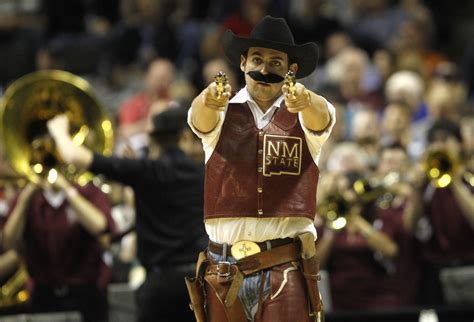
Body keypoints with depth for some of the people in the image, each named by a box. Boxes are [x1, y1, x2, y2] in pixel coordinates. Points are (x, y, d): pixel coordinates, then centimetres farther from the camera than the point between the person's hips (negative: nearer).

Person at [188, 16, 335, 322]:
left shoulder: (305, 115, 7)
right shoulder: (222, 114, 9)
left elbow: (321, 116, -16)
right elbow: (200, 118, -13)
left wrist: (304, 100, -41)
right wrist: (209, 100, -39)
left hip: (287, 271, -1)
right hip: (225, 271, 1)